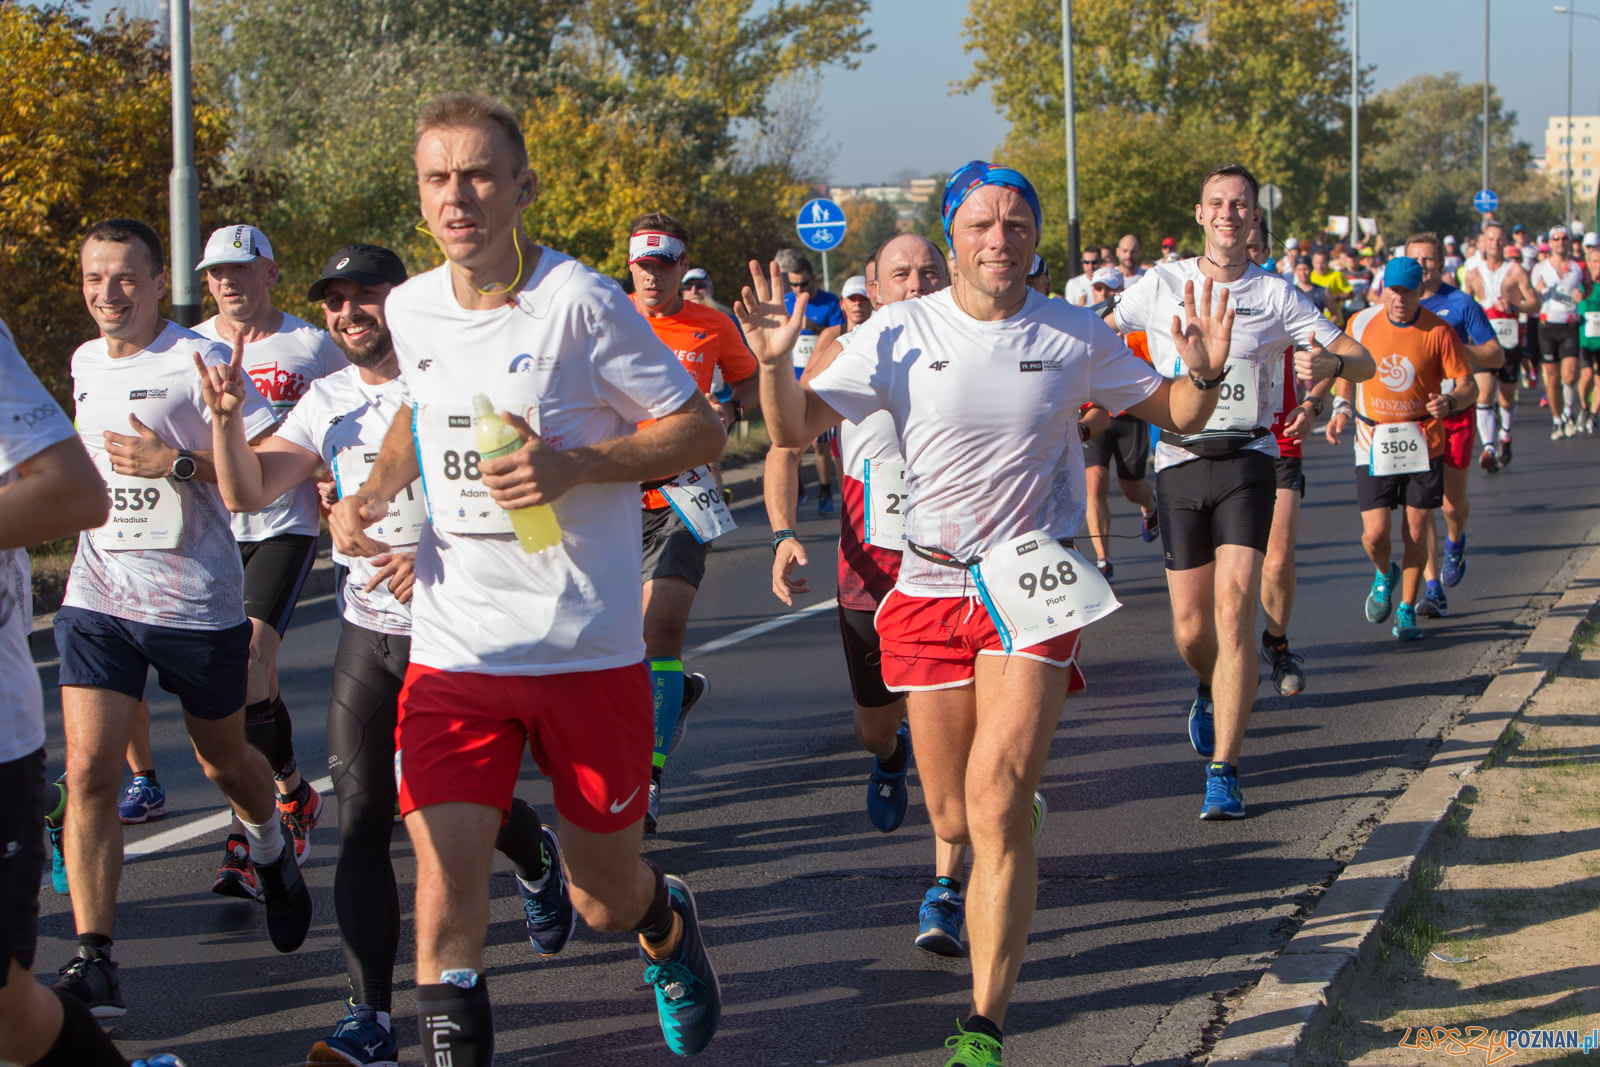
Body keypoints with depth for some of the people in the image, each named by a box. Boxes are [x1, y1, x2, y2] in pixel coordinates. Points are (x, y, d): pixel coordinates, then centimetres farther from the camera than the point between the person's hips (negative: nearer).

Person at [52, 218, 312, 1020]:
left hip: (196, 602, -4)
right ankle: (92, 960, -11)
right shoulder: (85, 364, 9)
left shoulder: (198, 360, -10)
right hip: (97, 599, 4)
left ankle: (271, 849, 49)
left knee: (222, 759, 15)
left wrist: (175, 462, -24)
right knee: (88, 771, -11)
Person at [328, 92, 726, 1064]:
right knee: (446, 889, -11)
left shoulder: (580, 303, -12)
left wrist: (574, 466, -21)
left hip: (587, 645, -3)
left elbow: (702, 429, -7)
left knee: (605, 899, 11)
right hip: (455, 647, 3)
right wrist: (373, 493, 8)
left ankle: (670, 922, 46)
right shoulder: (412, 310, 5)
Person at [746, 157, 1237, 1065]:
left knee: (997, 810, -15)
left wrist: (1204, 375, -12)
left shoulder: (1074, 336, 0)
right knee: (953, 817, 9)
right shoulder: (899, 335, -1)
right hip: (931, 585, 2)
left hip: (1031, 583, -2)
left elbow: (1174, 413, 10)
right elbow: (797, 430, -1)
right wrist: (775, 364, -20)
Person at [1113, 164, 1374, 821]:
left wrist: (1328, 364, -22)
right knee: (1191, 627, 3)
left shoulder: (1276, 296, 2)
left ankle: (1223, 773, -14)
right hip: (1179, 462, 1)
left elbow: (1362, 360, 2)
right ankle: (1211, 691, 41)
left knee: (1234, 606, -17)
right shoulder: (1161, 286, 4)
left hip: (1248, 461, -1)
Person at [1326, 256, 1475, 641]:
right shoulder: (1361, 324, -2)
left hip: (1423, 443, -1)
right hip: (1373, 441, 1)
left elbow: (1468, 386, -7)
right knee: (1374, 533, -5)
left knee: (1416, 532, 2)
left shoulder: (1438, 332, -9)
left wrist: (1449, 401, -28)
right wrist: (1342, 409, 2)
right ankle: (1384, 575, 30)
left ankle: (1407, 610, 21)